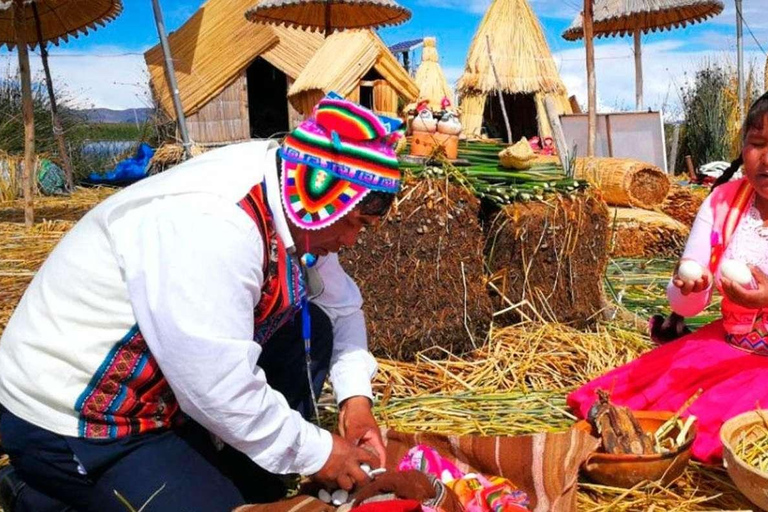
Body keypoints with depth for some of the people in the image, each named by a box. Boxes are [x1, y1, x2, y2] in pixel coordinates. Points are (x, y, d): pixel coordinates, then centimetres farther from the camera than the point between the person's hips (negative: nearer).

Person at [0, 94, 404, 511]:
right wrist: (313, 452, -17)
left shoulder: (287, 206, -4)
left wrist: (356, 394, -4)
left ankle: (239, 478, 8)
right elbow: (217, 388, -31)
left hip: (174, 388, 9)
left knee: (312, 327, -1)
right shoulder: (212, 225, -33)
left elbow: (340, 303, 10)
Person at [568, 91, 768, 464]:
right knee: (608, 403, -9)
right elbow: (685, 305, -1)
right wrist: (690, 288, -25)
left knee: (710, 434, -25)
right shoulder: (723, 201, 0)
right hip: (726, 346, 4)